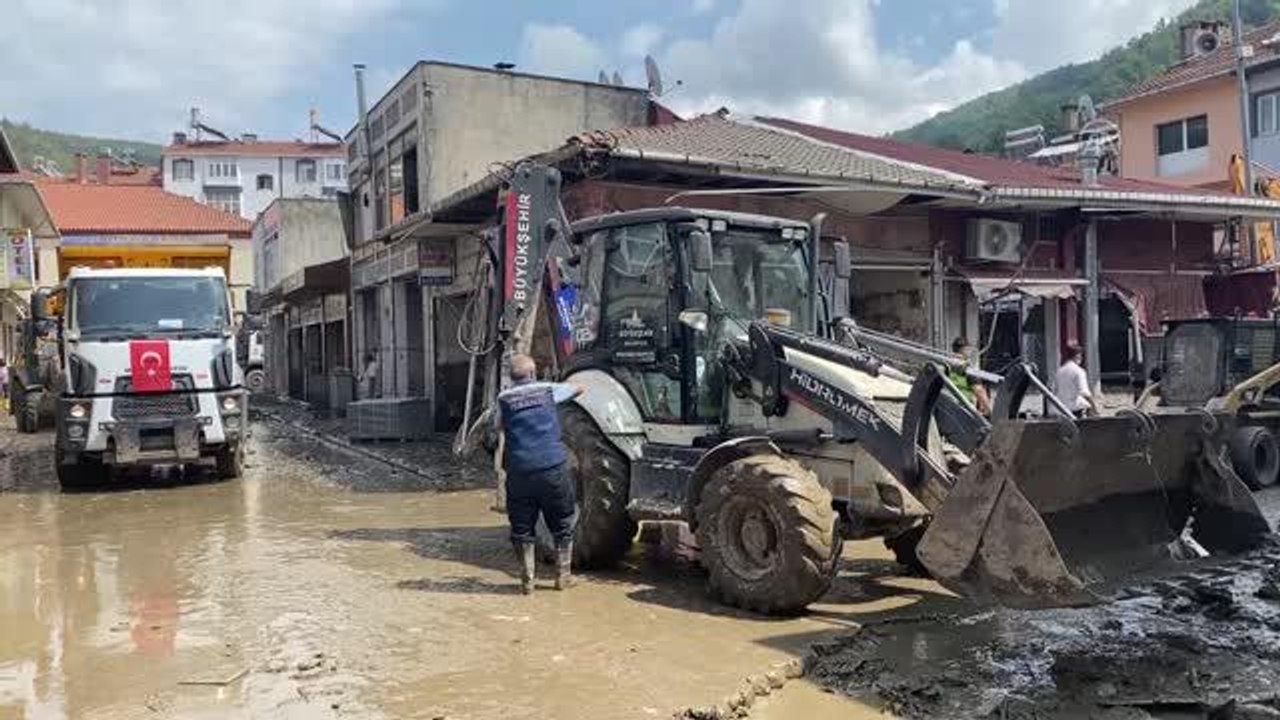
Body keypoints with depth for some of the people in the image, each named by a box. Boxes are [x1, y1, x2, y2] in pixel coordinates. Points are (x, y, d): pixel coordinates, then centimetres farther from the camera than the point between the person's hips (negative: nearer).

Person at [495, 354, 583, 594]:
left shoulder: (503, 399, 5)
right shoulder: (549, 390, 5)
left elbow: (499, 426, 20)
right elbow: (579, 389, 22)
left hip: (519, 472, 0)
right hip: (553, 468, 0)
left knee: (522, 529, 12)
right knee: (562, 526, 15)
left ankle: (527, 580, 14)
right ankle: (562, 576, 19)